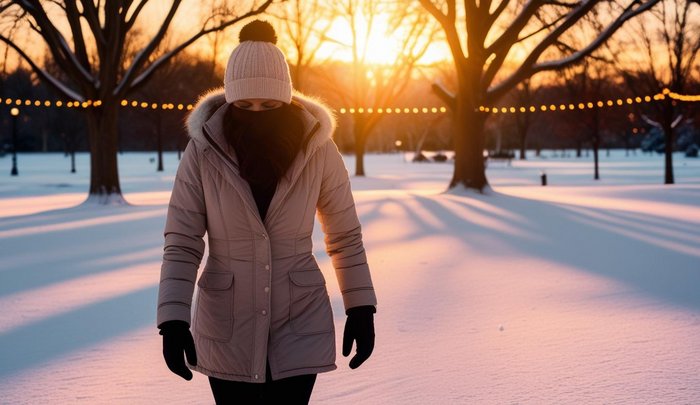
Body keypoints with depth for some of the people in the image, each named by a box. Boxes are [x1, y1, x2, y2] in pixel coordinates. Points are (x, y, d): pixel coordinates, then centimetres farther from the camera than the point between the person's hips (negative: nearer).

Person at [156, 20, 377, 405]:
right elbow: (181, 243, -10)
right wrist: (173, 321, -19)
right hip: (226, 326, 0)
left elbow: (344, 234, 1)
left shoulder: (316, 147, -10)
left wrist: (361, 309, -1)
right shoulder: (204, 150, -13)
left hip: (299, 322, 0)